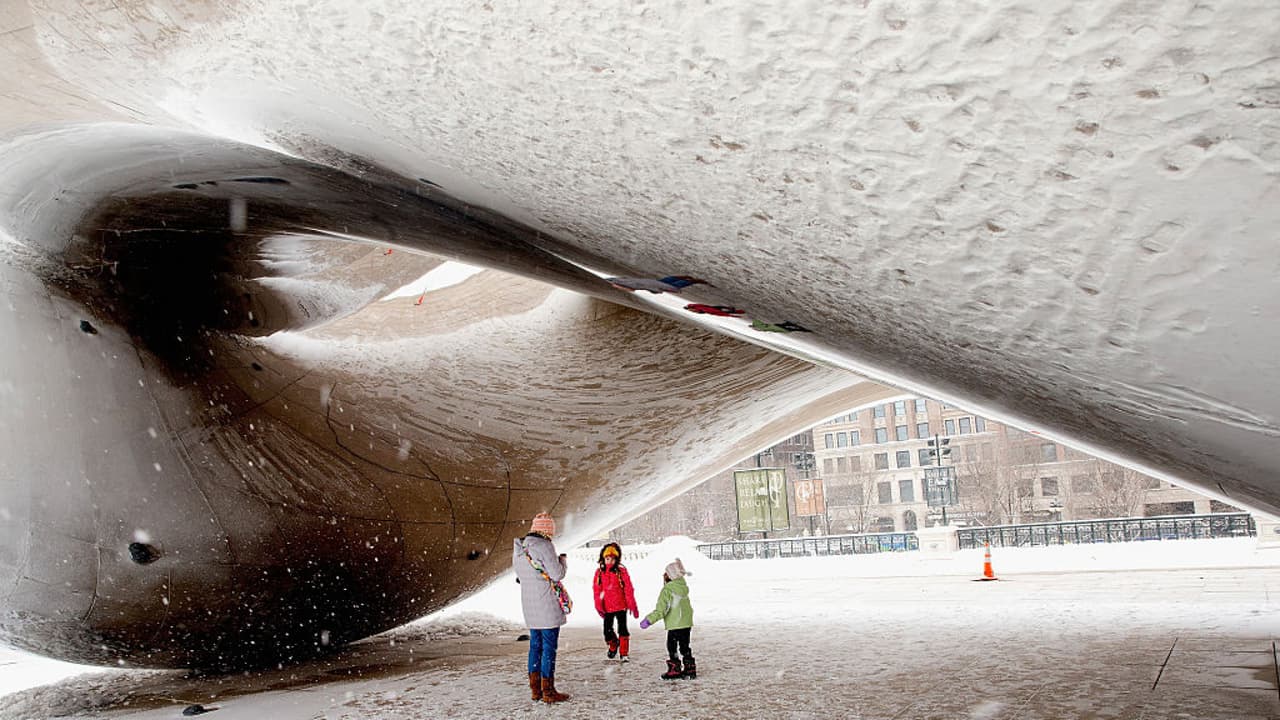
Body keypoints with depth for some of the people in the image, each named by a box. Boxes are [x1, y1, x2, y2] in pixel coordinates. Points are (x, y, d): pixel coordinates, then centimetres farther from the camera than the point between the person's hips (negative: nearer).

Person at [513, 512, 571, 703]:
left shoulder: (519, 547, 7)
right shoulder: (544, 546, -18)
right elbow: (557, 574, -16)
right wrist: (562, 560, 2)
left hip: (529, 605, 8)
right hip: (547, 605, -8)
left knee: (535, 644, 15)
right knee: (549, 646, 0)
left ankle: (535, 688, 20)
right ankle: (548, 691, 4)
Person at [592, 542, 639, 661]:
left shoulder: (621, 571, -8)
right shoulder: (599, 572, -2)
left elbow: (628, 589, -6)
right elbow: (596, 590, 2)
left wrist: (633, 606, -7)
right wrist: (599, 606, -4)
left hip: (621, 606, -2)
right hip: (607, 607, 2)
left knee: (622, 629, 1)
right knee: (607, 631, 7)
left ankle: (624, 653, 13)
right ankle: (613, 645, 37)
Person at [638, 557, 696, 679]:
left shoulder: (667, 590, -18)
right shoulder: (684, 587, 4)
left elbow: (661, 610, -25)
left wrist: (649, 620, -23)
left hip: (674, 625, -7)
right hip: (687, 623, 7)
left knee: (672, 647, 4)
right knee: (685, 646, 17)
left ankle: (674, 670, 6)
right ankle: (690, 668, 20)